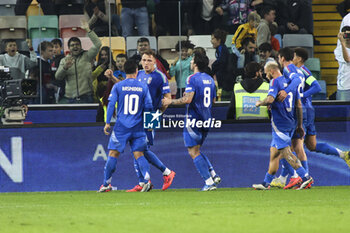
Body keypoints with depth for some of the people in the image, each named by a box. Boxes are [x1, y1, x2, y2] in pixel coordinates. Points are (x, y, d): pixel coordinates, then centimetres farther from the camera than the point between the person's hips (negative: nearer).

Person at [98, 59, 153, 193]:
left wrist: (107, 123, 0)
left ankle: (106, 183, 9)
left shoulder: (118, 86, -1)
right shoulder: (143, 87, 3)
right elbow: (148, 106, 3)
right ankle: (147, 179, -18)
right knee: (139, 154, 3)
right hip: (138, 127, 2)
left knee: (113, 154, 5)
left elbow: (111, 104, -5)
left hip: (121, 126, -2)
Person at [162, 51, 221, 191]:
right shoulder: (209, 79, 10)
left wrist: (170, 102, -11)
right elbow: (213, 100, 20)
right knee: (197, 151, 21)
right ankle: (213, 176, 10)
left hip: (194, 121, -8)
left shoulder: (192, 79, -14)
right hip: (206, 120, 8)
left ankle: (209, 182, -8)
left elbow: (187, 99, -24)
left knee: (194, 152, -2)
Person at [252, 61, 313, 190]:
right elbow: (299, 105, 14)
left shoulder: (275, 82, -10)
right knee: (274, 152, 14)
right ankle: (266, 182, 18)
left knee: (286, 153, -9)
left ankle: (305, 177, -18)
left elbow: (270, 99, -25)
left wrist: (260, 103, -3)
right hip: (291, 123, 8)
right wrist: (299, 125, 18)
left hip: (279, 123, -8)